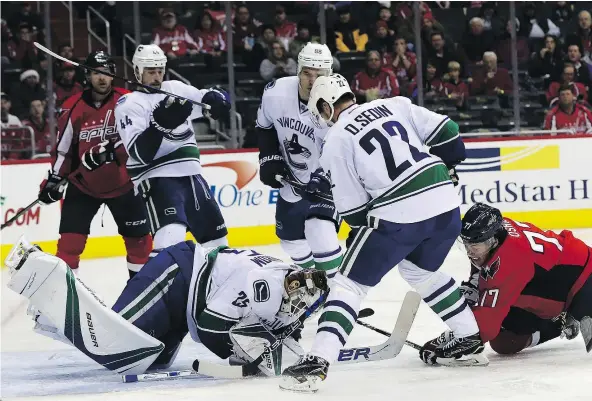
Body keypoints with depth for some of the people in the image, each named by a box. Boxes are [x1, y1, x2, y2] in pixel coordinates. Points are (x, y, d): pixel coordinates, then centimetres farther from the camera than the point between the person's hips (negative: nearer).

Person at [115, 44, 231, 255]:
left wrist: (217, 99, -11)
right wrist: (160, 123, -33)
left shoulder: (175, 88, 11)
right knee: (172, 237, -29)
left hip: (189, 172, 7)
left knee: (214, 232, 18)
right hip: (157, 176, -7)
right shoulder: (129, 104, -7)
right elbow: (140, 153, -18)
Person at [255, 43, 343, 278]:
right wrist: (270, 158, -5)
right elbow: (264, 126, 5)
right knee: (290, 237, 19)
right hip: (290, 177, 5)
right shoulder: (276, 92, -17)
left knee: (321, 237, -24)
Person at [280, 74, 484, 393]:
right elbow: (445, 132, 9)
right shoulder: (394, 105, 13)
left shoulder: (335, 141, 2)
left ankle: (318, 360, -7)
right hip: (444, 200, 6)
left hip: (397, 215, -6)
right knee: (420, 270, 32)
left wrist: (361, 228, 19)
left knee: (350, 282, 6)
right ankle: (467, 338, 34)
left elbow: (353, 208, 1)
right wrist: (446, 169, 26)